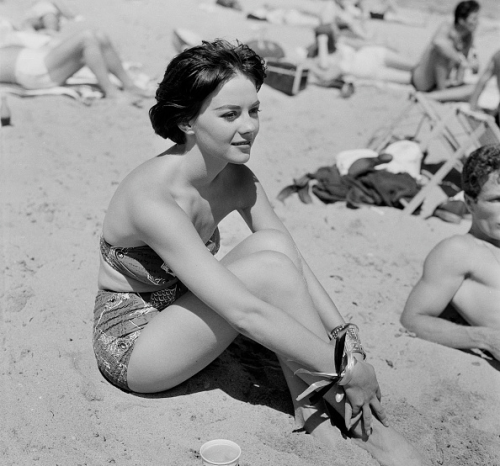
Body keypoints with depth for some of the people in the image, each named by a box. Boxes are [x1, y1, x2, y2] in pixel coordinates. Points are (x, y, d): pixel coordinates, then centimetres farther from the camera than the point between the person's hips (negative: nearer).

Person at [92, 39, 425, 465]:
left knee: (272, 245, -19)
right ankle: (362, 423, -16)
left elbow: (296, 264, -6)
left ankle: (312, 406, -15)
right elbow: (243, 311, -35)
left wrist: (345, 336, -18)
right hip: (131, 343, -7)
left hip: (178, 316, 7)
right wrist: (343, 366, -30)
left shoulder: (239, 180, -7)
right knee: (269, 267, -27)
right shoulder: (153, 197, -31)